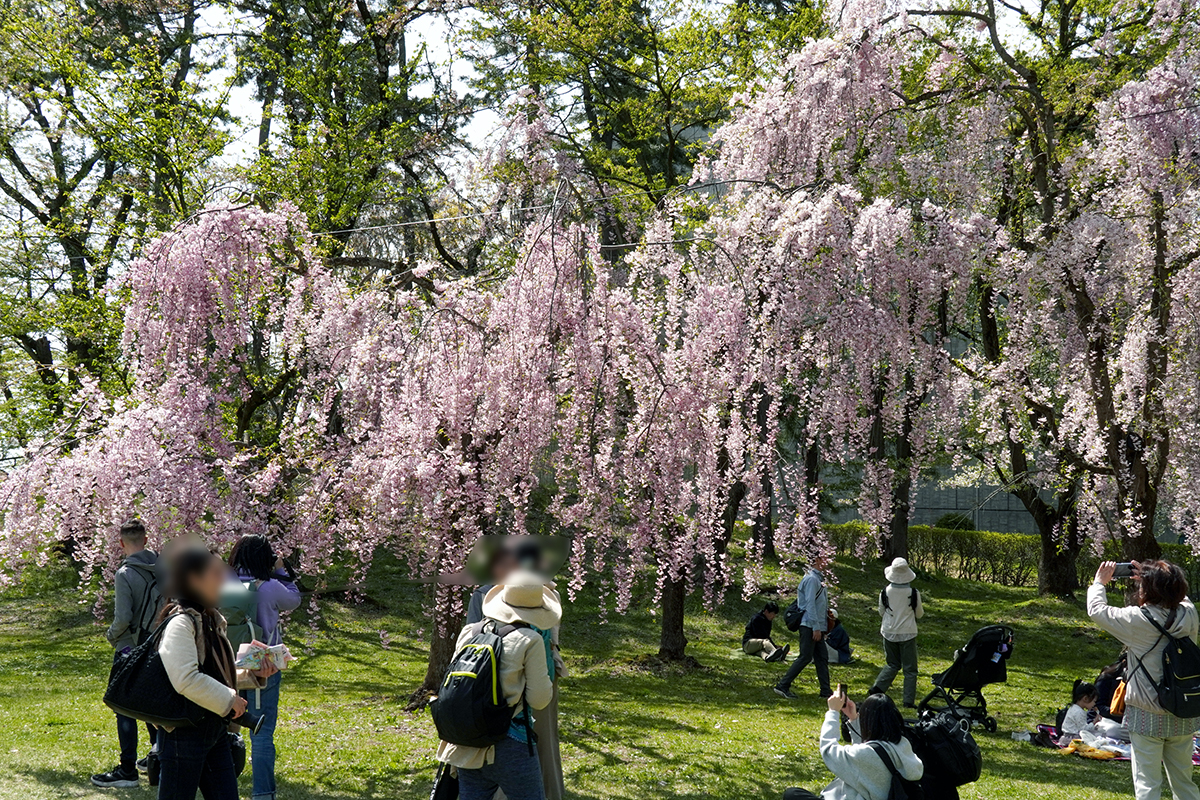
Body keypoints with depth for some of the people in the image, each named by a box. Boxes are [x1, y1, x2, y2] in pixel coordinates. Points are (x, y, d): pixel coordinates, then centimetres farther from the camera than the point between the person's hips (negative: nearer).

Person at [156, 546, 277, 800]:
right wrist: (229, 699, -18)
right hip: (184, 732, -9)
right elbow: (187, 680, -27)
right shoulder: (181, 623, -16)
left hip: (215, 729, 9)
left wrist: (252, 674, 9)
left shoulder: (210, 620, 14)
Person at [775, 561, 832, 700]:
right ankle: (783, 686, -6)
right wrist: (816, 627, -21)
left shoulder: (817, 578, 17)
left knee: (822, 658, 9)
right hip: (810, 626, -10)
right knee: (805, 657, -9)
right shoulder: (811, 579, -13)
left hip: (817, 627, 10)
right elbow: (810, 604, -18)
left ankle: (826, 691, 13)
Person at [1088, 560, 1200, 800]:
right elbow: (1179, 597, 20)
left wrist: (1099, 583, 13)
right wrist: (1153, 579, 17)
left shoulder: (1138, 620, -17)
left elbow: (1097, 610, -3)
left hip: (1147, 717, -5)